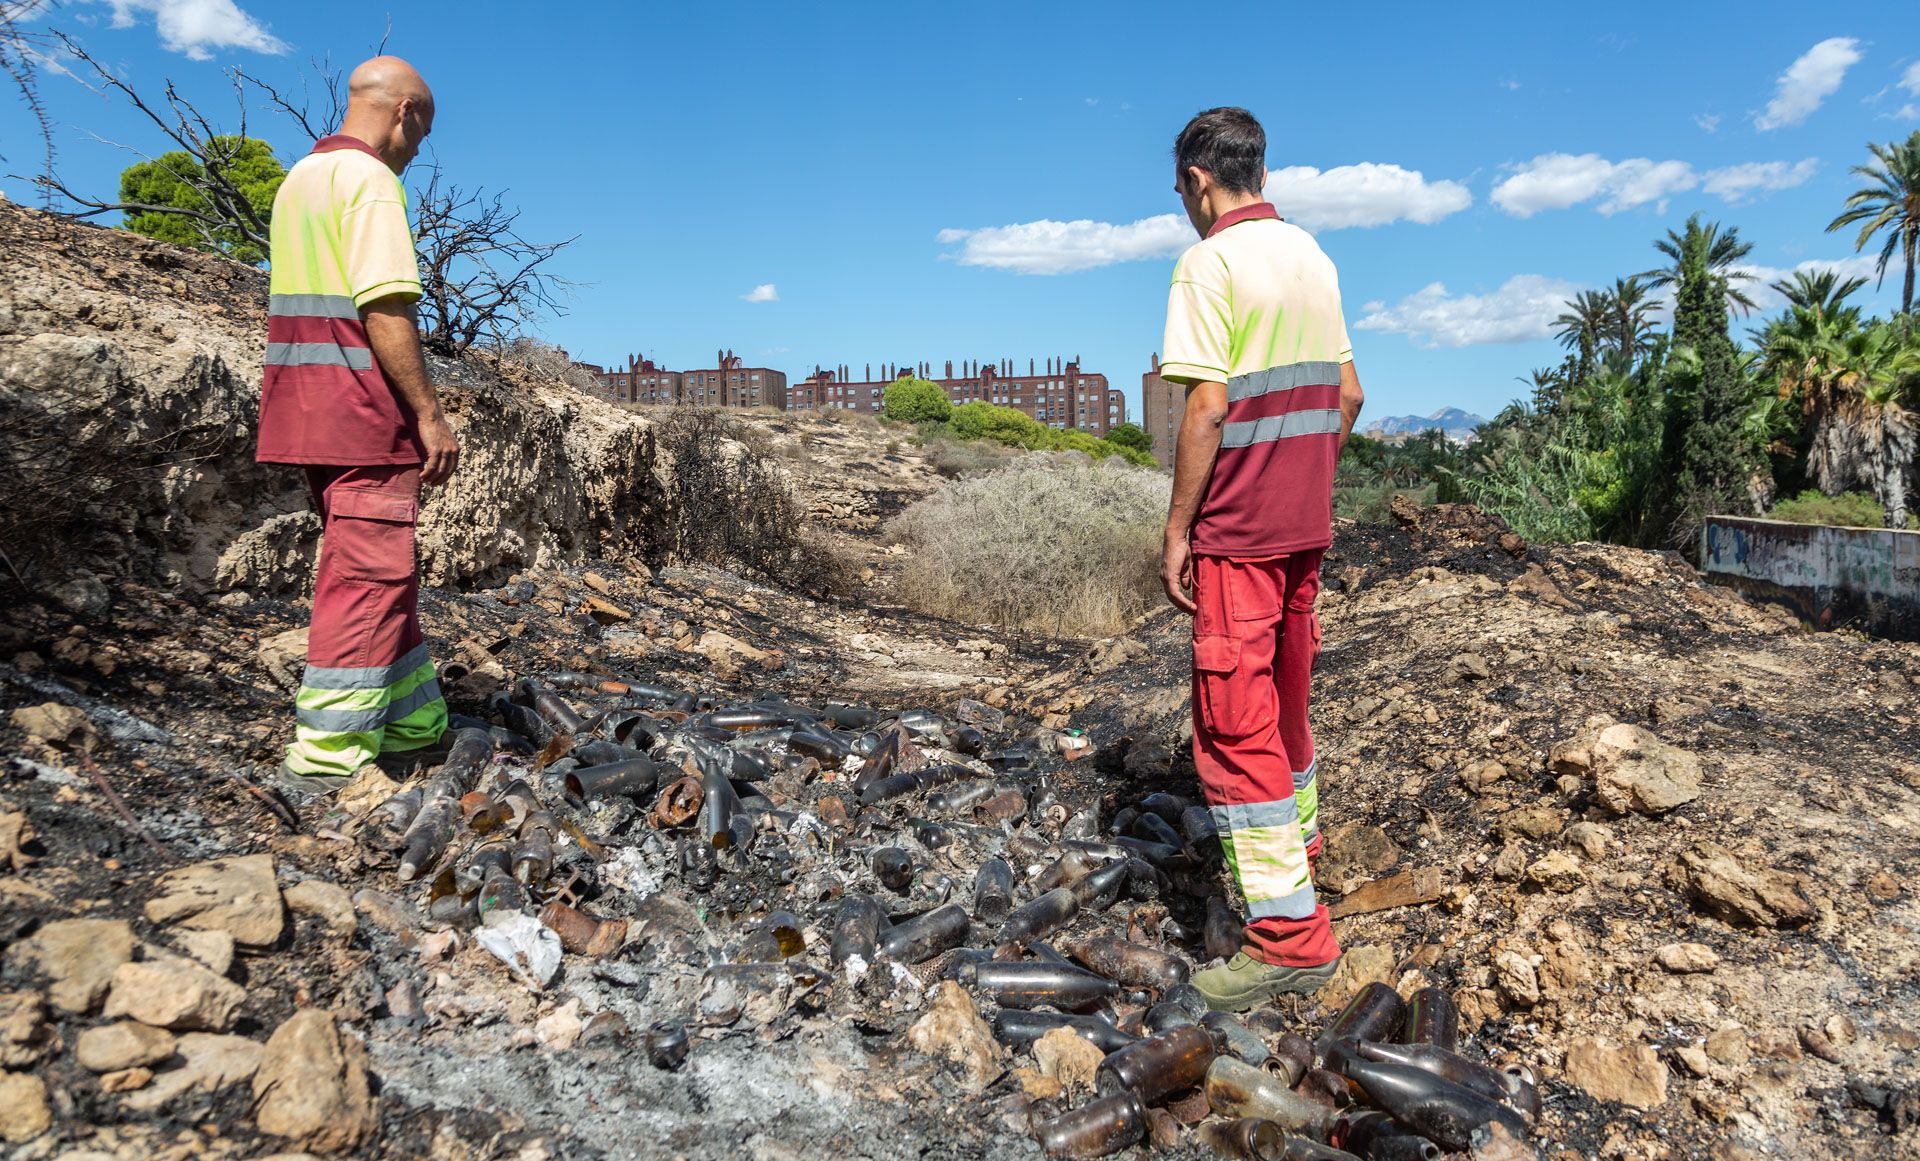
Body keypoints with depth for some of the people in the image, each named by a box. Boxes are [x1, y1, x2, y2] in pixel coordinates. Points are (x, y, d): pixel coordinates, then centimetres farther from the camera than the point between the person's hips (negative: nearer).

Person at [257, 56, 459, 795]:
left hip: (305, 405, 10)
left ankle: (413, 725, 23)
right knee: (368, 576, -6)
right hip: (362, 407, -10)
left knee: (383, 569, 15)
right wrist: (430, 414, -17)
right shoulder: (370, 179, -10)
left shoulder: (300, 179, 20)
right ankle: (325, 759, -3)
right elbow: (385, 310, -19)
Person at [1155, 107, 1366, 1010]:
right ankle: (1295, 839, 41)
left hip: (1236, 530, -8)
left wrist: (1177, 528, -13)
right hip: (1306, 524, 8)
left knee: (1236, 723, -4)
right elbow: (1346, 394, 14)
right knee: (1284, 693, 23)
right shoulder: (1311, 256, 12)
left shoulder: (1210, 264, -13)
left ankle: (1289, 933, 0)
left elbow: (1207, 411, -19)